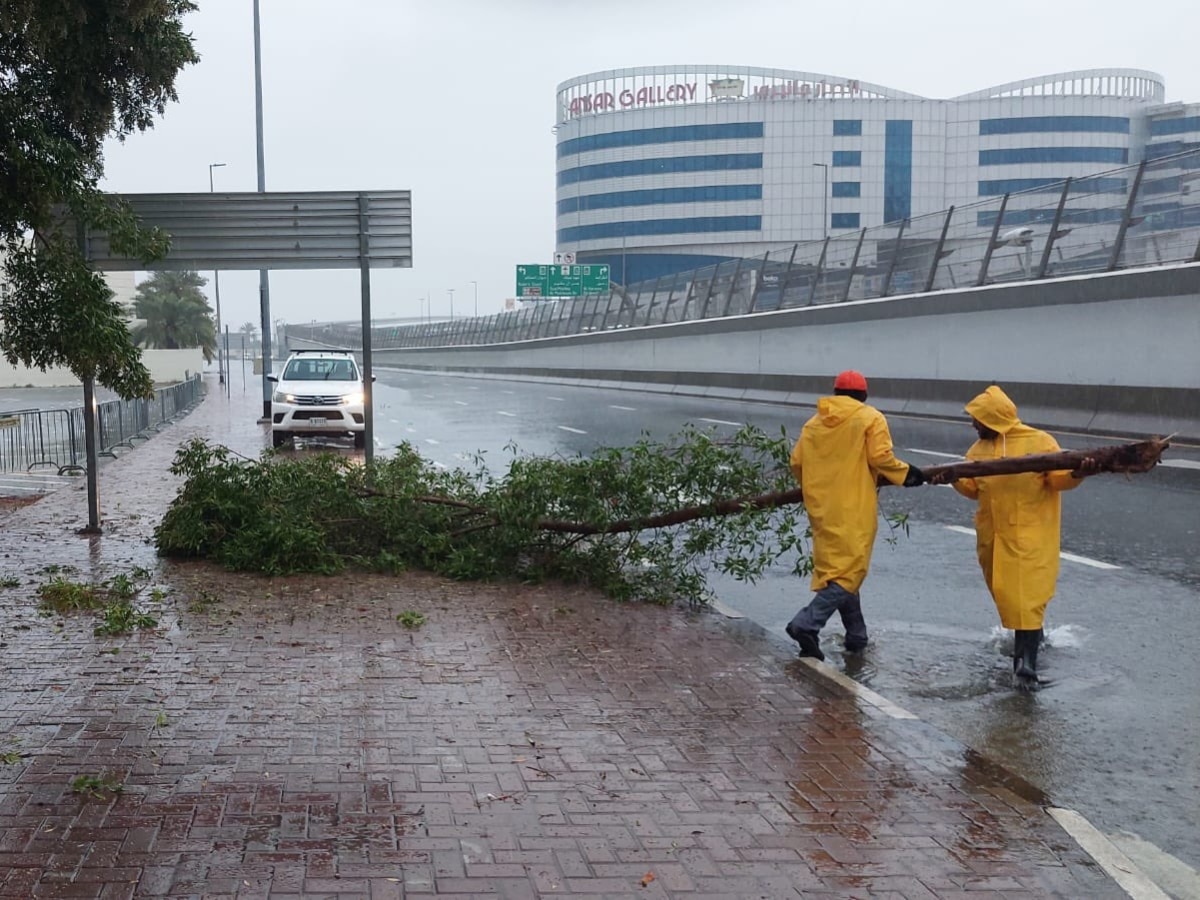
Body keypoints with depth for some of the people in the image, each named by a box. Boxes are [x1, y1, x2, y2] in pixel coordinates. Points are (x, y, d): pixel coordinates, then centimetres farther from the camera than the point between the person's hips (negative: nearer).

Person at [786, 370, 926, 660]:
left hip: (822, 509, 6)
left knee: (834, 568, 16)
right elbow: (881, 457, -12)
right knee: (849, 571, -5)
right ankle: (807, 624, -22)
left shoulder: (814, 423, 12)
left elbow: (796, 463, 10)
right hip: (854, 510, -6)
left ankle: (856, 635, 22)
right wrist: (906, 474, 3)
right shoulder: (870, 418, -1)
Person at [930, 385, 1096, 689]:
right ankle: (1029, 637, 36)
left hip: (1030, 536, -6)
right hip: (993, 536, 6)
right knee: (1003, 592, 14)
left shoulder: (1039, 441, -7)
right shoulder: (979, 448, 10)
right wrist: (952, 478, -9)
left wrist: (1077, 473, -29)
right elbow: (972, 487, 9)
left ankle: (1026, 661, -12)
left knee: (1027, 595, -10)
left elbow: (1059, 478, -8)